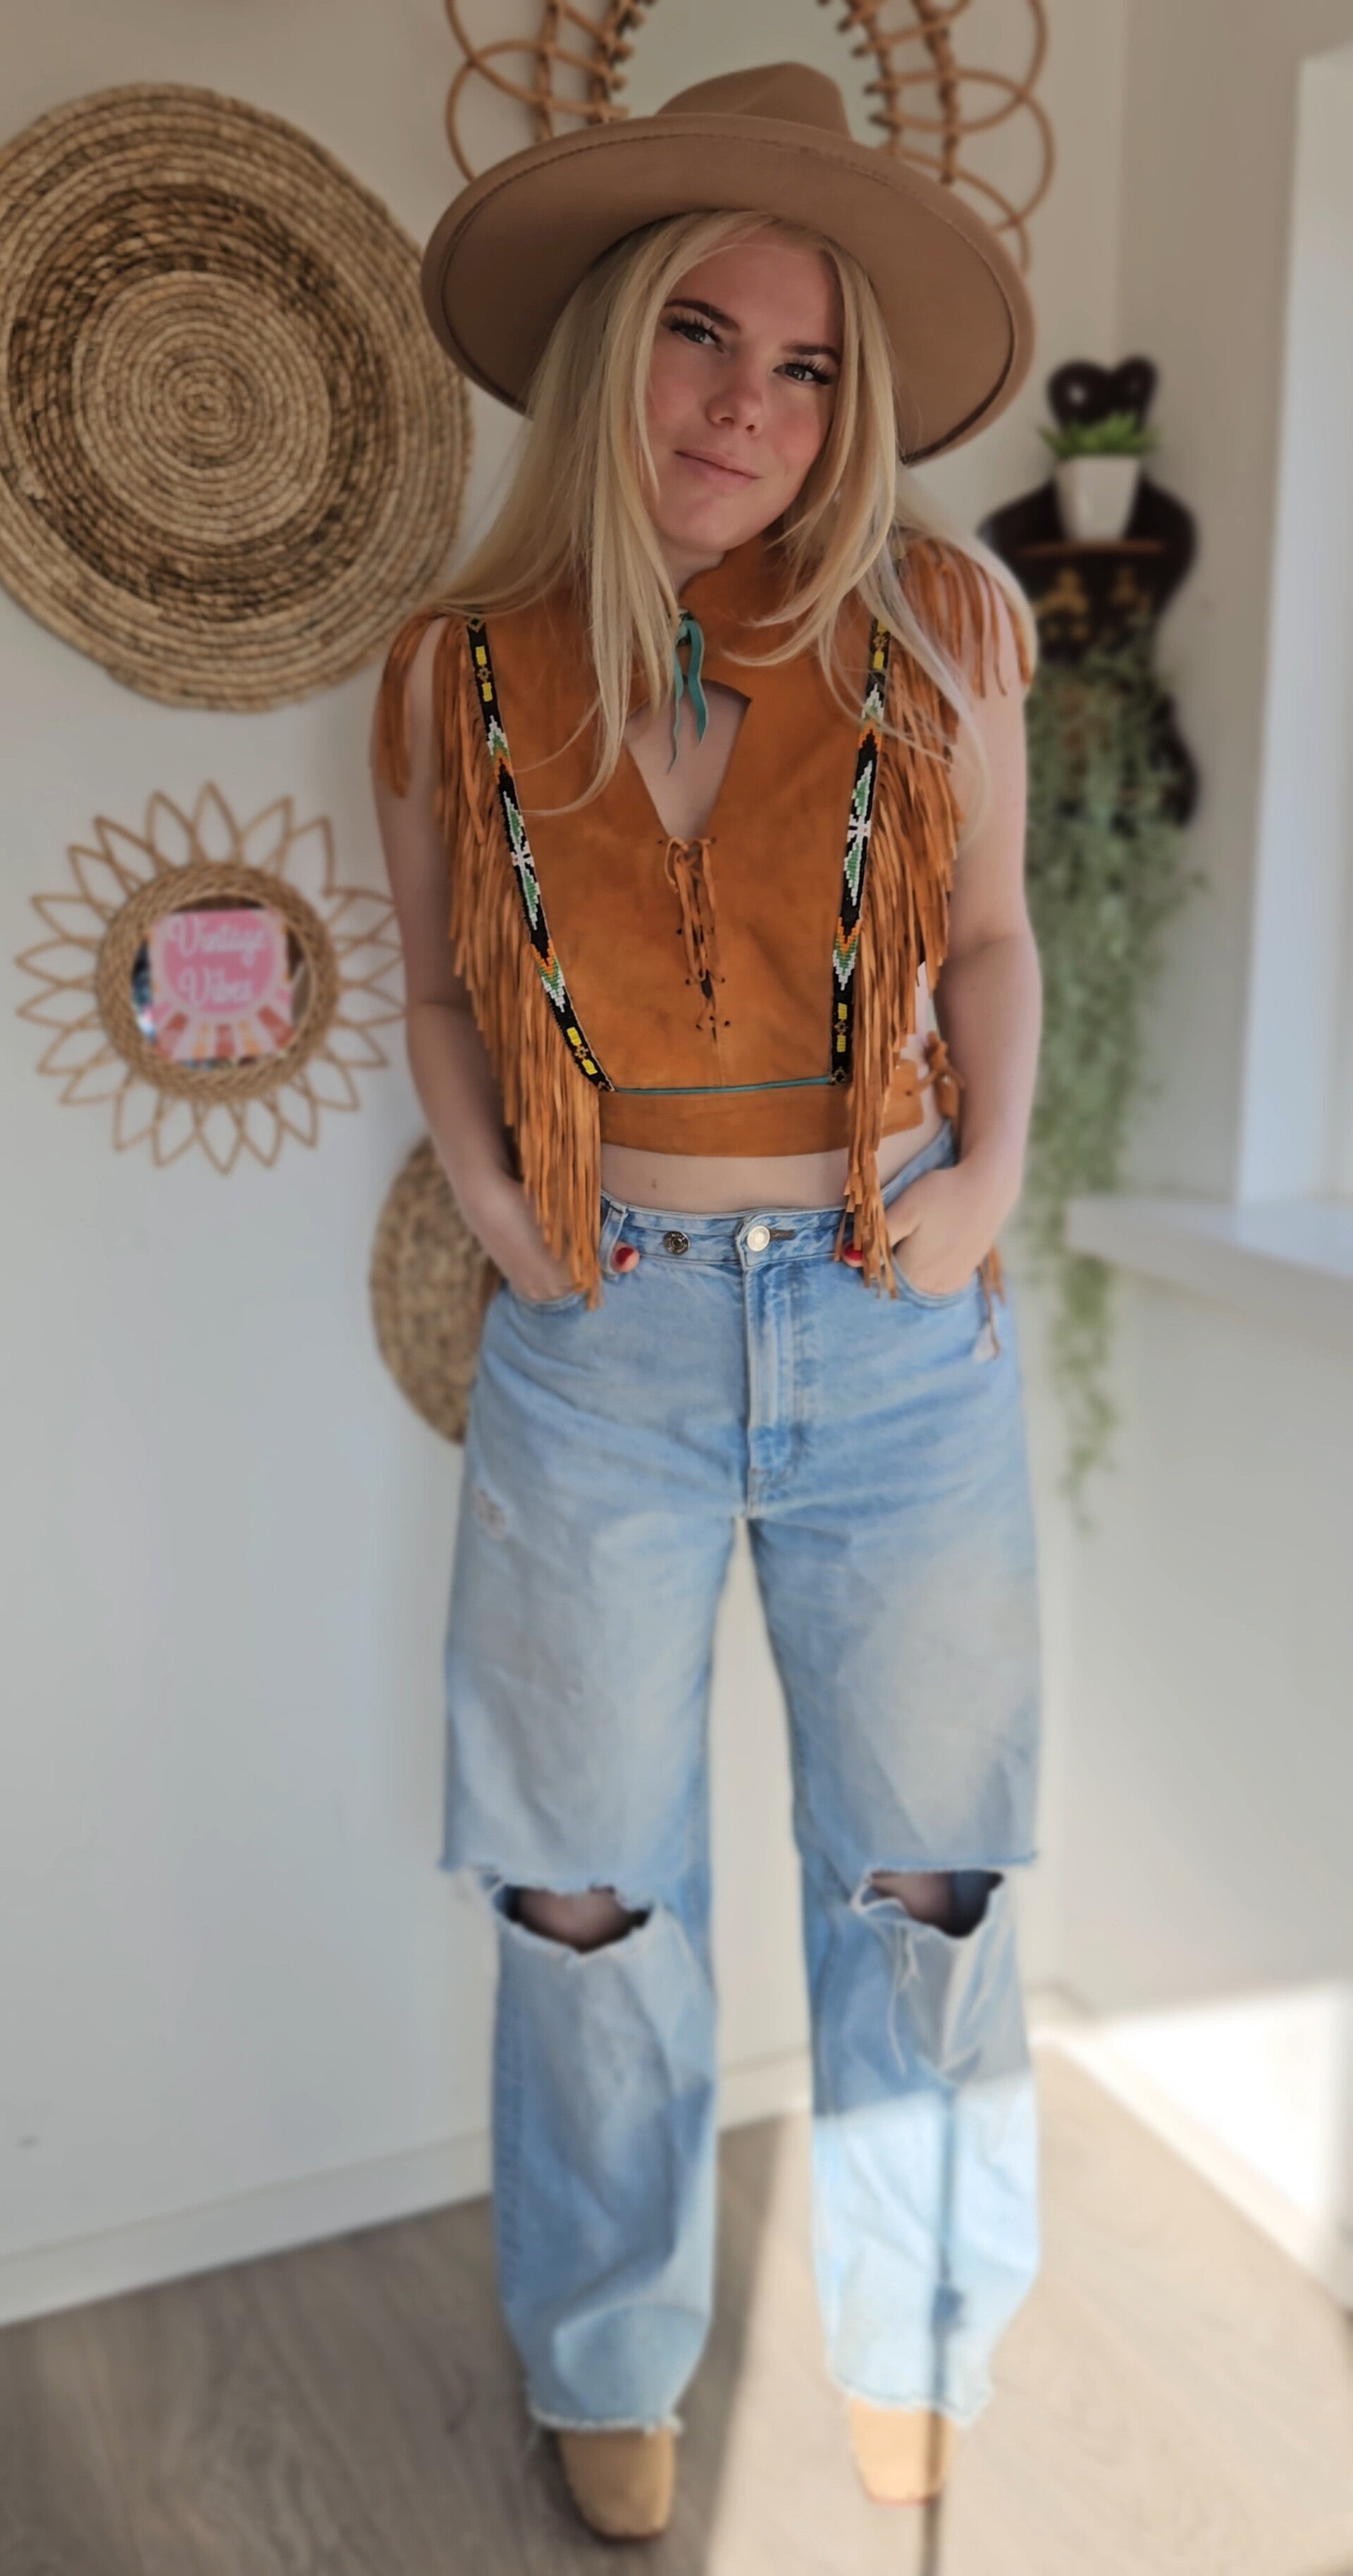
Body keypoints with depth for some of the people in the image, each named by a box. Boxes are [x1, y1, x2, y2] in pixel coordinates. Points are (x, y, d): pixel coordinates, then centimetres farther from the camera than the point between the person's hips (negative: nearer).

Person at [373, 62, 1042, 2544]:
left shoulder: (932, 622, -2)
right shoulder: (462, 672, -2)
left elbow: (989, 939, 9)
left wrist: (994, 1170, -4)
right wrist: (488, 1200, -3)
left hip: (899, 1328, 1)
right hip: (597, 1340, 0)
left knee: (926, 1876, 13)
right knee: (591, 1902, 12)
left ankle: (913, 2351, 42)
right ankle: (609, 2365, 41)